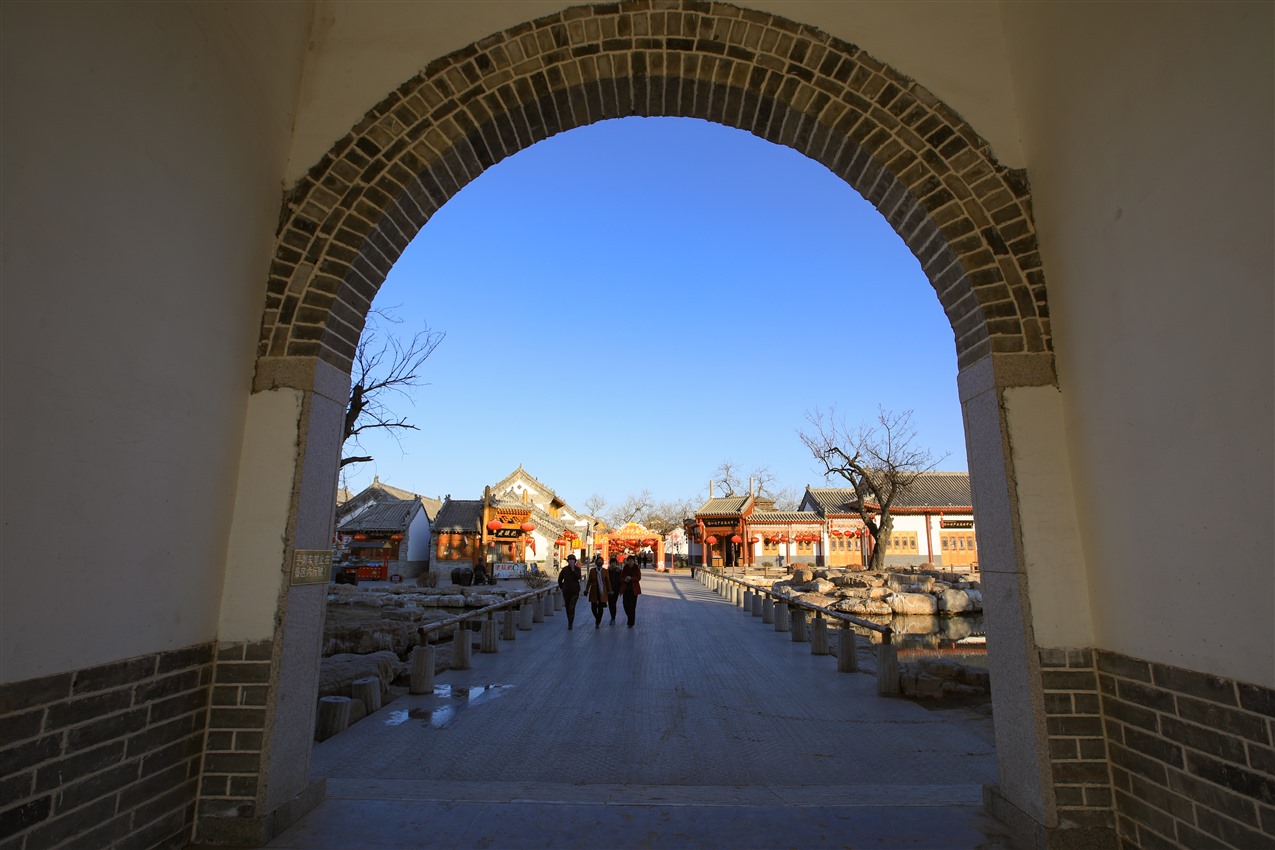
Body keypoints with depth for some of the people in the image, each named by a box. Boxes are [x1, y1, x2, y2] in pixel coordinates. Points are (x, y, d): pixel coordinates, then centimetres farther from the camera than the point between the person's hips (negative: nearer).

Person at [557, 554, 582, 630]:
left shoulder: (577, 569, 0)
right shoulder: (564, 569, 3)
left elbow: (578, 577, -18)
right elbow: (560, 580, 14)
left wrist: (573, 569, -21)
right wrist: (562, 588, 10)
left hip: (575, 591, -2)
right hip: (566, 591, 2)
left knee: (572, 607, -10)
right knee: (567, 606, 12)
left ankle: (570, 623, -10)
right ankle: (569, 621, 30)